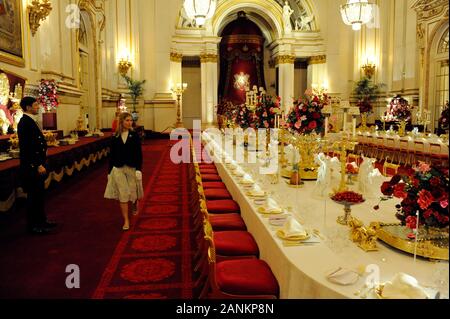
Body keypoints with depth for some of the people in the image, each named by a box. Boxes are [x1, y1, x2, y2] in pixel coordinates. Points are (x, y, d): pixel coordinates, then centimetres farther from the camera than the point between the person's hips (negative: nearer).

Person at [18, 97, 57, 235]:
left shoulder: (30, 121, 12)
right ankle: (33, 225, 12)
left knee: (40, 194, 17)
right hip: (32, 166, -10)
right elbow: (27, 147, -23)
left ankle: (41, 220, 30)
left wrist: (41, 163, 15)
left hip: (37, 164, 10)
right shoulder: (25, 122, -17)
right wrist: (38, 165, -22)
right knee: (34, 195, 0)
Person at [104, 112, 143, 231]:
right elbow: (112, 155, 6)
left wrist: (139, 169, -13)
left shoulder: (134, 135, -3)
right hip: (118, 168, 1)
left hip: (132, 167, -1)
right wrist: (110, 171, 5)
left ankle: (135, 205, 45)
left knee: (133, 191, 9)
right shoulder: (115, 137, 2)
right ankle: (126, 221, 8)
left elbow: (139, 154, -5)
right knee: (123, 195, 0)